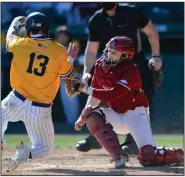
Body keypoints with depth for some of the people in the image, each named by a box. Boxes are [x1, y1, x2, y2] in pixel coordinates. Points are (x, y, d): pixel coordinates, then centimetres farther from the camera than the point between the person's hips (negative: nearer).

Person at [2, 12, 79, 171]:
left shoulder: (21, 44, -5)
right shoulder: (59, 51, -8)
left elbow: (10, 35, 20)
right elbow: (65, 72, 11)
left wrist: (16, 22, 41)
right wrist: (71, 58, 32)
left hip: (16, 102, 1)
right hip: (41, 110, -1)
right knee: (45, 148, 15)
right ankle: (27, 153, -20)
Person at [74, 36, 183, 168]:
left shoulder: (130, 71, -24)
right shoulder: (100, 66, -2)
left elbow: (111, 95, -33)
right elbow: (96, 94, 4)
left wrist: (85, 89, -31)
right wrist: (83, 116, -8)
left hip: (136, 114, -7)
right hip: (117, 115, 7)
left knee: (148, 158, -22)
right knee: (91, 115, -16)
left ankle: (177, 155, 12)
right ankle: (118, 156, -14)